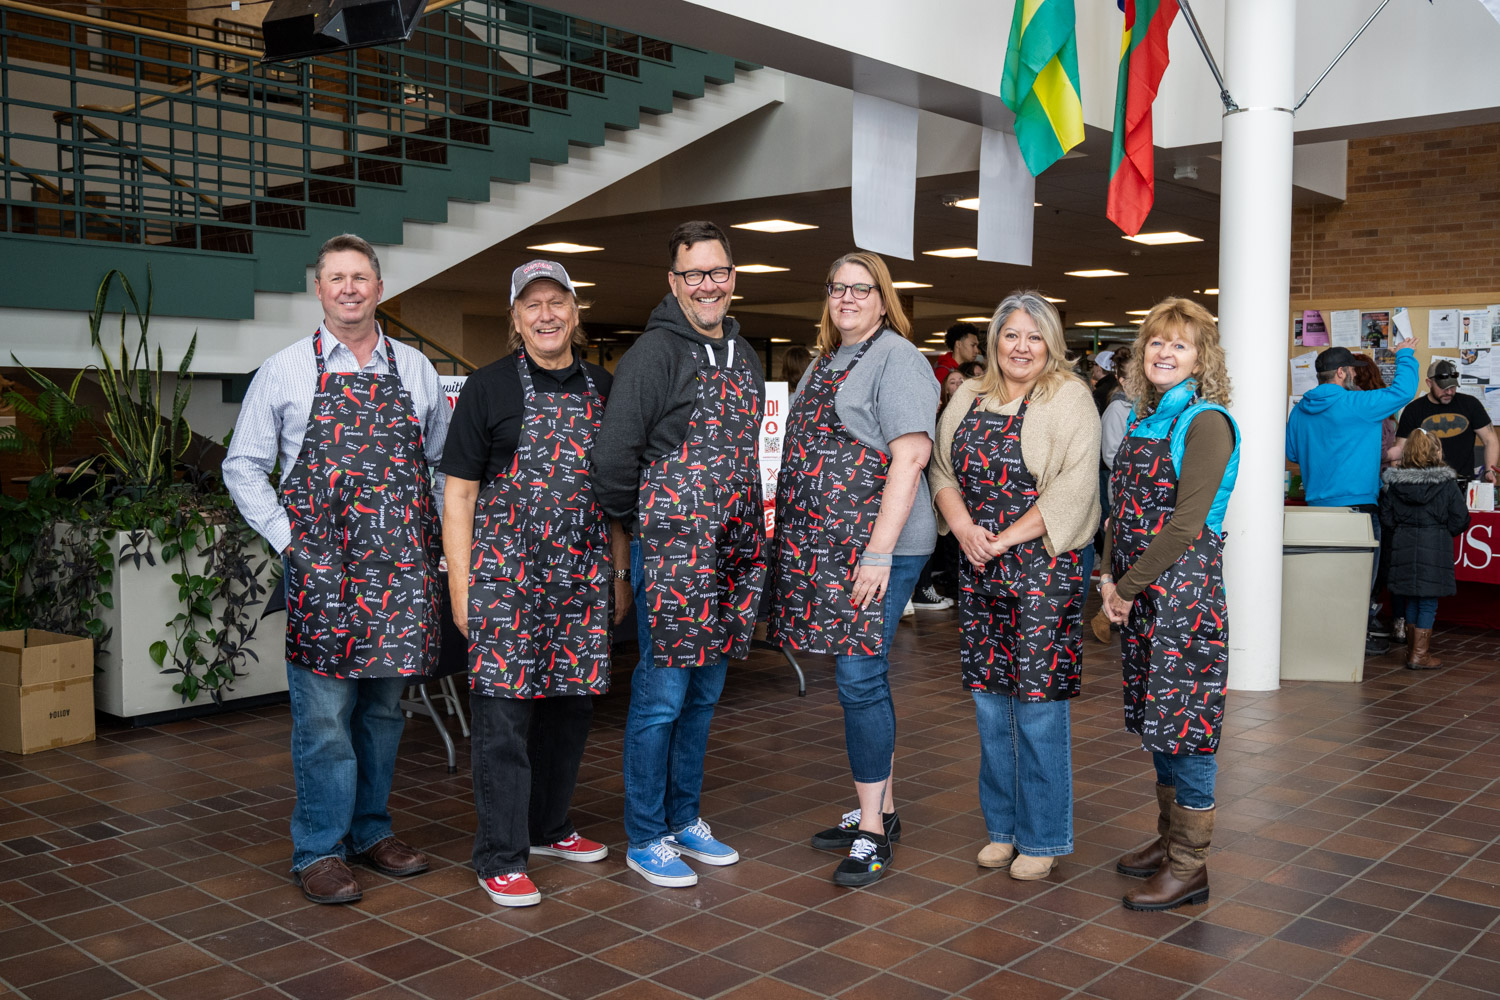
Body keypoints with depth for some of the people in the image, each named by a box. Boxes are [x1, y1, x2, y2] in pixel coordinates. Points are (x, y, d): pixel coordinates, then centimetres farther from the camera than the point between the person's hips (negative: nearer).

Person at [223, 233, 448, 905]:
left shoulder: (415, 369, 11)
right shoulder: (284, 371, 4)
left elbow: (444, 461, 17)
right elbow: (243, 467, 7)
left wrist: (437, 533, 6)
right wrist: (287, 539, -3)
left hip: (402, 569, 3)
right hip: (320, 569, -3)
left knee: (384, 705, 10)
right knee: (323, 711, -3)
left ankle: (370, 830, 24)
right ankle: (320, 850, 9)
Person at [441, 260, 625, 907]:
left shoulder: (601, 389, 11)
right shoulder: (488, 388, -1)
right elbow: (458, 493, -2)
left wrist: (621, 573, 12)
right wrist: (460, 587, -8)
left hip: (583, 575, 5)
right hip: (506, 574, -4)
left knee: (572, 701, 12)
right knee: (503, 712, -3)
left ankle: (549, 825, 30)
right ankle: (500, 858, 7)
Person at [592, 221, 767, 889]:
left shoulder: (743, 355, 15)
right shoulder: (655, 352, -9)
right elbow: (614, 456, -13)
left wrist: (750, 533, 15)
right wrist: (638, 526, -3)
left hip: (731, 554, 7)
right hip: (671, 554, -7)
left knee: (704, 694, 15)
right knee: (661, 695, -1)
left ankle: (684, 819, 28)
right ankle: (646, 839, 12)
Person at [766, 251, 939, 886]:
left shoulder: (896, 358, -7)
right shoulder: (825, 363, 20)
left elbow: (908, 460, -16)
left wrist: (879, 552, -22)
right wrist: (794, 540, 17)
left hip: (875, 547, -8)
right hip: (825, 546, 8)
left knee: (860, 678, -8)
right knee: (859, 677, 12)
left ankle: (872, 831, 1)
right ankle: (878, 809, 23)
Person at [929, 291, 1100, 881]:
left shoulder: (1069, 399, -4)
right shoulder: (969, 399, 13)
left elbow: (1073, 489, -12)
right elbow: (943, 468, 12)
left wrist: (1004, 540, -14)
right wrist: (964, 528, -6)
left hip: (1044, 567, -5)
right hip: (979, 569, 5)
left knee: (1038, 705, -2)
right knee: (990, 701, 11)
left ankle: (1042, 838, 12)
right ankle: (1002, 827, 25)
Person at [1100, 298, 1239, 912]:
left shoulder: (1206, 423, -12)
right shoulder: (1143, 419, 13)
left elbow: (1186, 522, -17)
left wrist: (1129, 586, -13)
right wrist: (1110, 577, 1)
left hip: (1184, 587, -8)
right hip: (1138, 591, 8)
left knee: (1185, 722, -2)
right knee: (1155, 719, 15)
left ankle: (1189, 865, 8)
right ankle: (1169, 839, 28)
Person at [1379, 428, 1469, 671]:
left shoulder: (1393, 481, -1)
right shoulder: (1447, 483, -7)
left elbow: (1386, 519, 2)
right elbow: (1460, 519, -4)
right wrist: (1444, 532, 15)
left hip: (1404, 545, 3)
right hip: (1435, 547, -3)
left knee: (1410, 600, 15)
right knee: (1429, 602, 2)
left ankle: (1412, 649, 25)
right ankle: (1420, 654, 3)